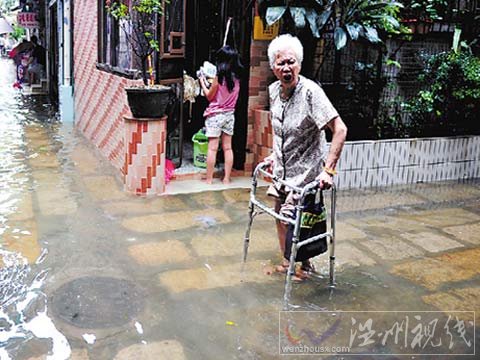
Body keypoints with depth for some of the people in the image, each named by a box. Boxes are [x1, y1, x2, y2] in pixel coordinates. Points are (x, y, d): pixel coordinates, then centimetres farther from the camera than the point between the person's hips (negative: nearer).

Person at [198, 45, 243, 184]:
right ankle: (227, 178, 13)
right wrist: (210, 83, 17)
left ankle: (209, 179, 4)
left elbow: (209, 96, -5)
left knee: (212, 148, -1)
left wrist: (203, 83, 8)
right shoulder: (236, 77, 1)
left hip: (215, 115, -5)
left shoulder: (219, 76, -15)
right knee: (227, 148, 9)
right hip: (229, 114, 6)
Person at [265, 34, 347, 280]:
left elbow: (340, 129, -27)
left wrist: (328, 169, -30)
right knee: (280, 214, 15)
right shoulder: (274, 90, -1)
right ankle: (287, 260, 36)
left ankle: (306, 265, 25)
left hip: (305, 170, -7)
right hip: (282, 168, 7)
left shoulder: (310, 91, -23)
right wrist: (275, 153, 15)